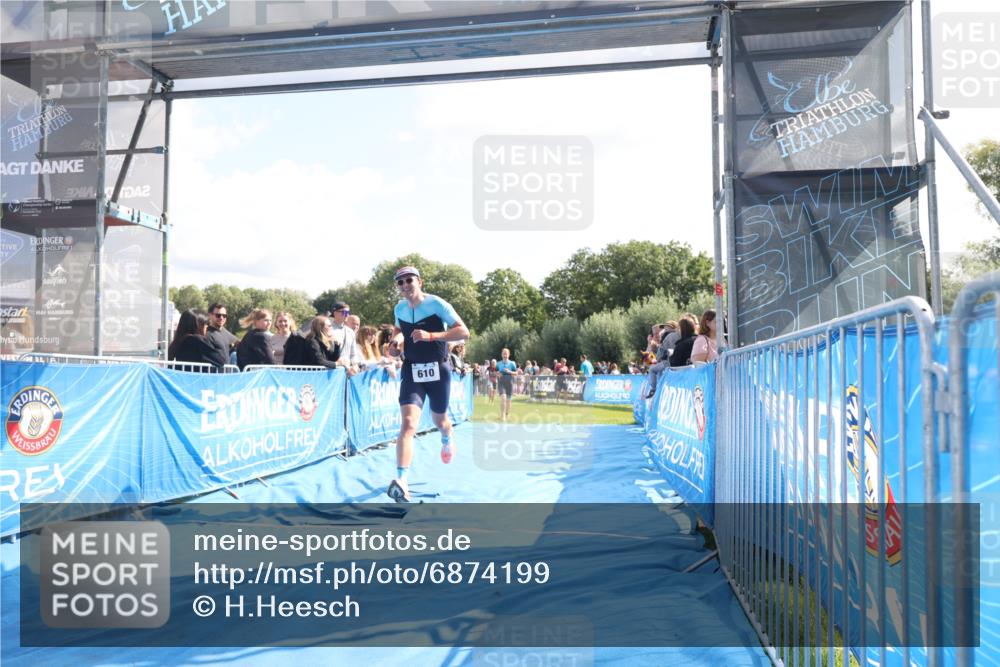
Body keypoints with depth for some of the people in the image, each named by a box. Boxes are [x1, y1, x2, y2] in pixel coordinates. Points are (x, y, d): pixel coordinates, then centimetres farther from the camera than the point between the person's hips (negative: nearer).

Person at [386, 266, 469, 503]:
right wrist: (397, 337, 1)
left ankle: (447, 440, 58)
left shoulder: (436, 304, -12)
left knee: (439, 420, 19)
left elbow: (463, 332, -16)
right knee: (408, 423, -18)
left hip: (438, 370, -2)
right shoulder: (399, 308, 3)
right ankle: (401, 481, -26)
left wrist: (431, 336, -26)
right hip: (411, 371, 2)